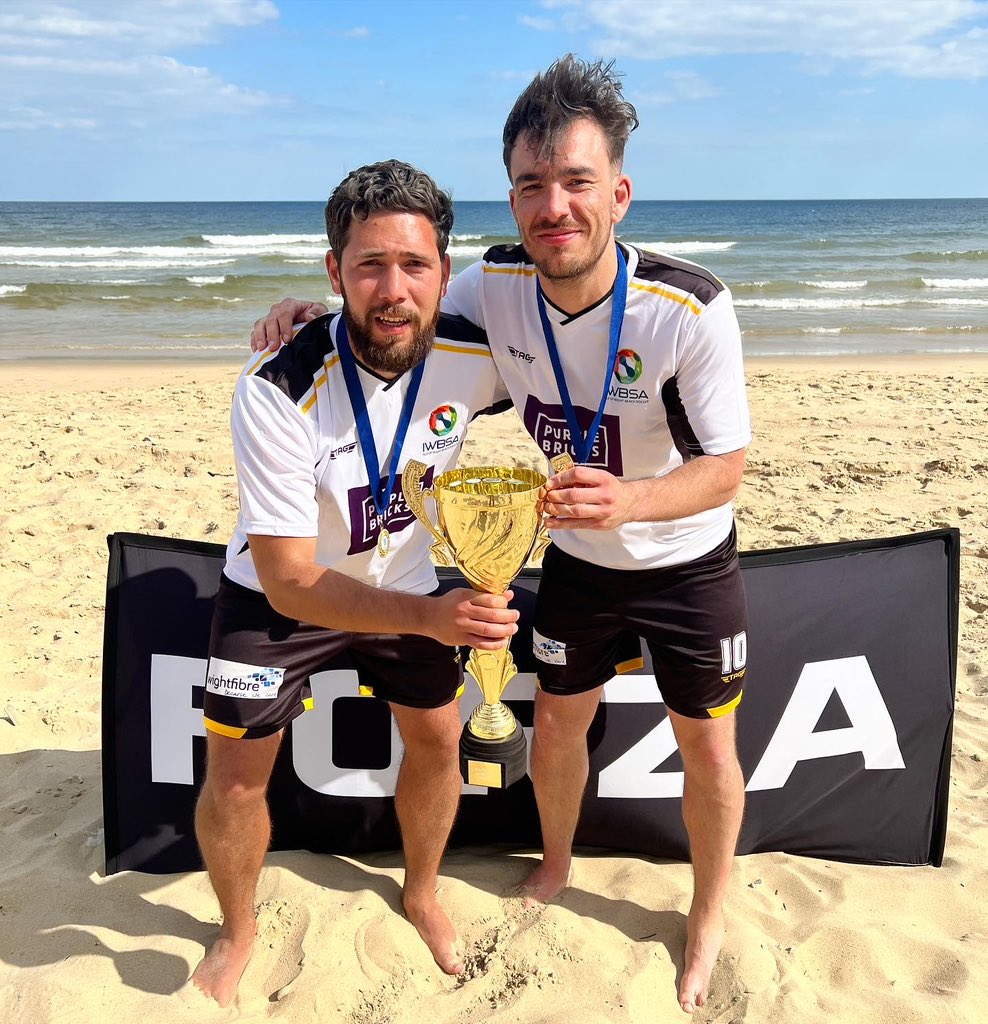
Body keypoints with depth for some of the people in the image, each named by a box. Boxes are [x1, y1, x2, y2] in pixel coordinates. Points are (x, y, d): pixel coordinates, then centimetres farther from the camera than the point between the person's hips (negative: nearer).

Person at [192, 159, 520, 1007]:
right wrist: (428, 618, -47)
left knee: (438, 742, 11)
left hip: (403, 577, 4)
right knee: (236, 778, 1)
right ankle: (238, 934, 32)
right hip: (279, 591, -3)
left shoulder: (475, 355, -23)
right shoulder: (279, 392, -35)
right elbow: (291, 582, -33)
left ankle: (422, 893, 41)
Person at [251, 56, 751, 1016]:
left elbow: (724, 469, -25)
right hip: (577, 558, 3)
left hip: (688, 565, -2)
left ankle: (709, 913, 38)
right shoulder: (495, 286, -19)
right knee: (557, 725, 16)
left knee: (706, 747, 11)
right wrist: (317, 313, -19)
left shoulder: (692, 308, -31)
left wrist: (629, 499, -45)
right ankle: (554, 865, 48)